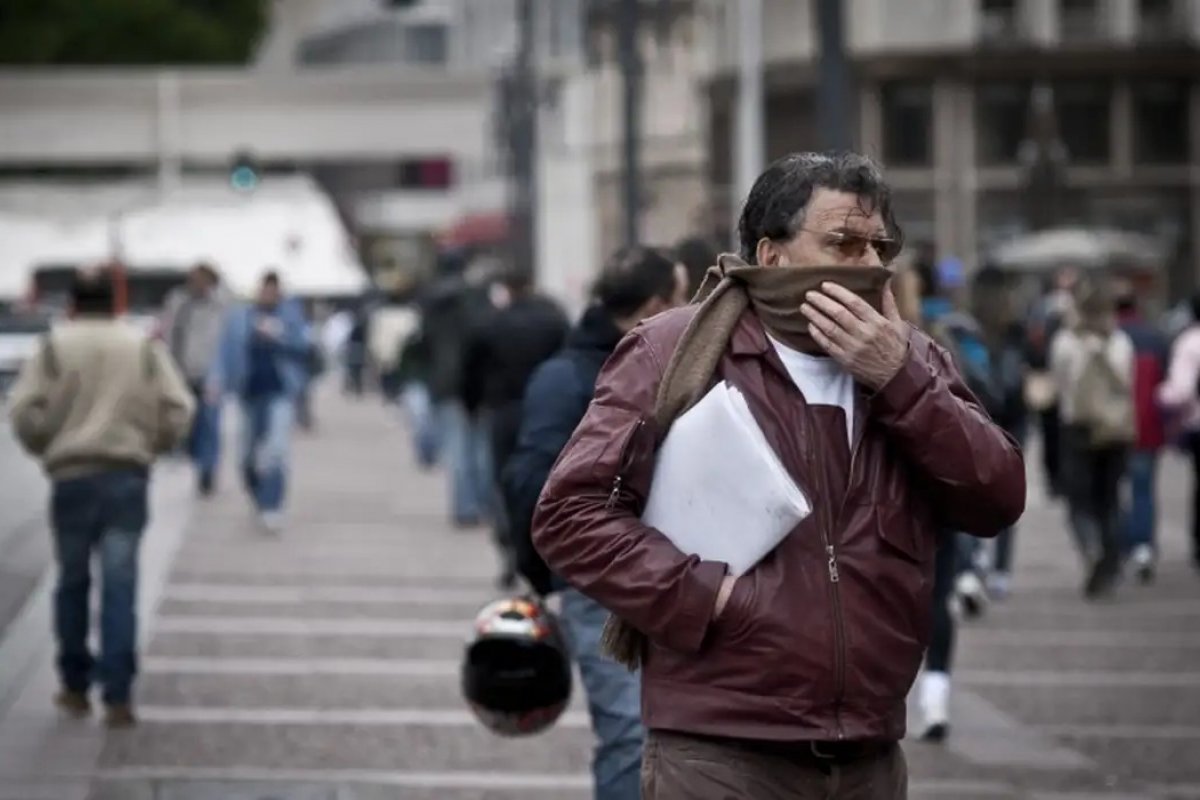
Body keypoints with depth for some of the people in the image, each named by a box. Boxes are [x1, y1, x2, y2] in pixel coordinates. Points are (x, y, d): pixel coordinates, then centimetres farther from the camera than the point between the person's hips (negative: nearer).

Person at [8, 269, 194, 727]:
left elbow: (26, 412, -5)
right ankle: (118, 696, -7)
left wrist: (45, 448, 13)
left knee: (73, 583, 13)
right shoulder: (145, 349, 7)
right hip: (128, 477, 1)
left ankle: (76, 688, 19)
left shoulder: (55, 347, 2)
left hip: (72, 477, 0)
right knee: (120, 586, -1)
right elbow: (177, 410, 1)